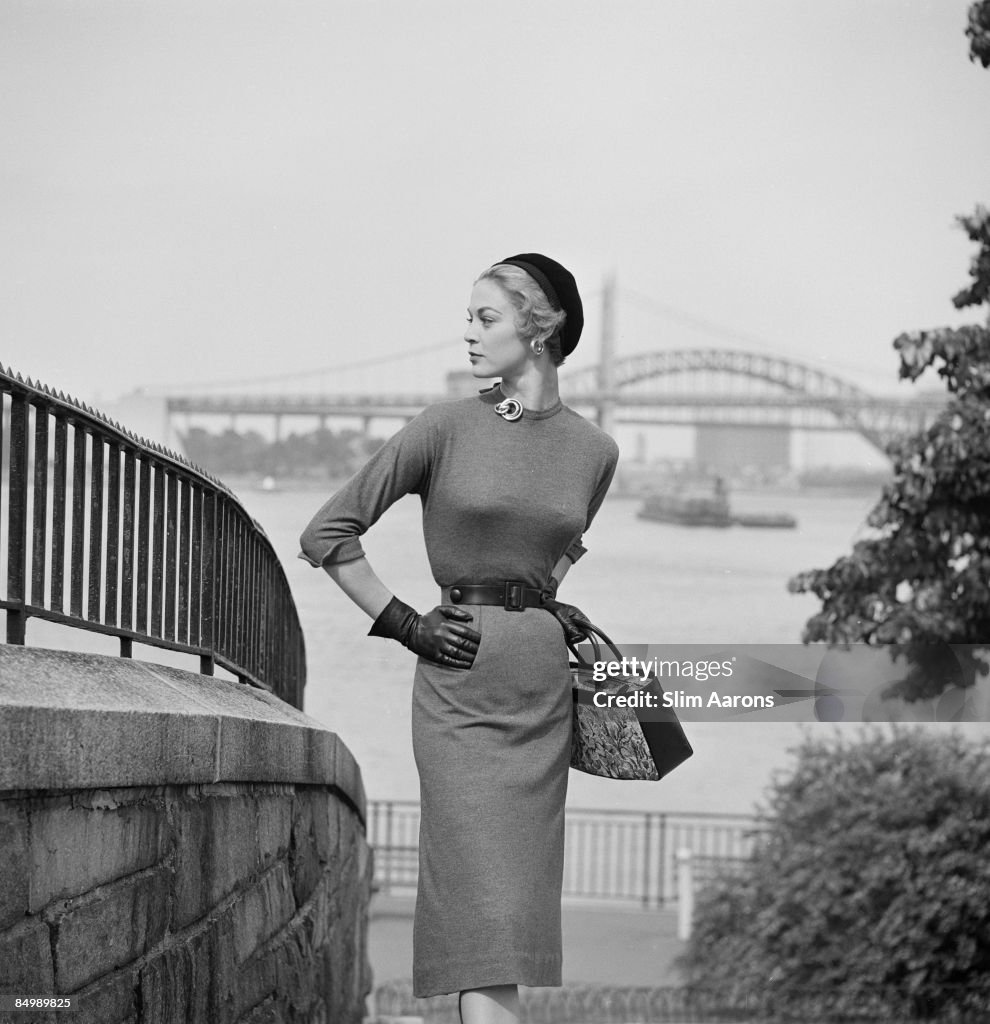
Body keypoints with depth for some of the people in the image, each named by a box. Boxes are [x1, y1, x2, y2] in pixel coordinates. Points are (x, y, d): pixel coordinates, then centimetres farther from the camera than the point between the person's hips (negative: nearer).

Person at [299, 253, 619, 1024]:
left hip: (544, 678, 4)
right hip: (461, 677, -4)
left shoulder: (593, 450, 6)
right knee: (482, 898, -10)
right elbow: (327, 535, 0)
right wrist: (404, 624, -3)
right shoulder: (449, 427, -4)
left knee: (521, 892, 5)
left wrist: (547, 600, 13)